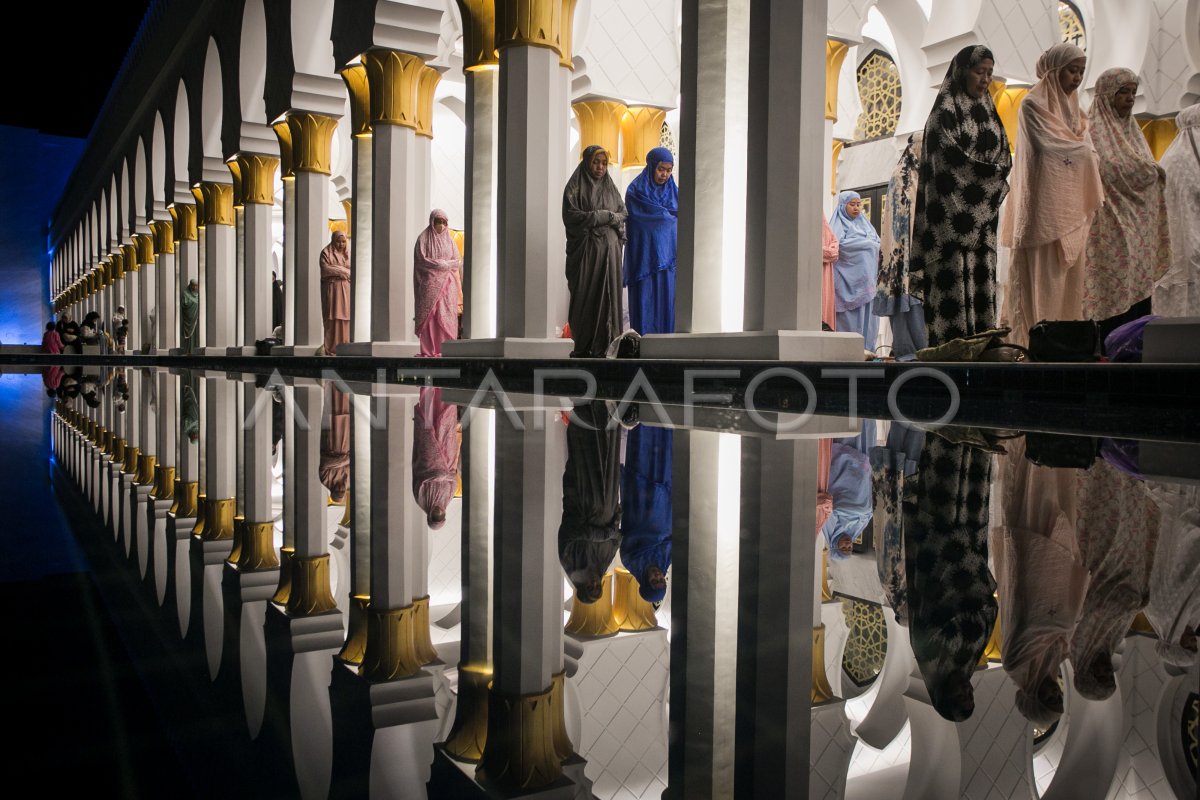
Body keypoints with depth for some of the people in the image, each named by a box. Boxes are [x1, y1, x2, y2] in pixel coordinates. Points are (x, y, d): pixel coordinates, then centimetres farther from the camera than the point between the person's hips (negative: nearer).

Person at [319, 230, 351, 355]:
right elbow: (325, 269, -8)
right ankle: (331, 348, -10)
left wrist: (337, 270, 0)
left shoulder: (348, 253, 18)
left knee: (345, 318, -4)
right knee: (333, 318, -9)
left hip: (346, 289, 4)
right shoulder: (326, 253, 5)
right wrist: (344, 271, -3)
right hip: (331, 288, -4)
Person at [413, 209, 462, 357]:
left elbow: (457, 261, 12)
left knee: (446, 316, -5)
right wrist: (444, 264, -10)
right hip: (429, 283, -3)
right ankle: (428, 351, -7)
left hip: (447, 283, 3)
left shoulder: (449, 240, 14)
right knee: (428, 316, -7)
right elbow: (422, 260, -7)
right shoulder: (423, 239, 3)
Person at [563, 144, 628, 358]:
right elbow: (571, 215, -10)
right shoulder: (575, 187, 1)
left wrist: (613, 219, -8)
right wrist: (603, 216, -11)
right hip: (585, 249, -4)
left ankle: (604, 346, -1)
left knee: (607, 296, -2)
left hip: (609, 250, 4)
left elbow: (624, 214, 14)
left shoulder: (610, 187, 16)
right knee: (584, 297, -4)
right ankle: (582, 347, 0)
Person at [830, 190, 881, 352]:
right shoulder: (839, 224, 4)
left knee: (867, 314, 1)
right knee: (850, 317, -10)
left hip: (867, 278, 6)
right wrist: (868, 244, -4)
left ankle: (866, 348, 2)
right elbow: (841, 244, -14)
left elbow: (878, 244, 17)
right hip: (849, 279, -6)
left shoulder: (864, 223, 22)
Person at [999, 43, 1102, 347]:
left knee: (1070, 273, 4)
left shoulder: (1071, 107, 20)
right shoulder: (1033, 105, -3)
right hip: (1046, 205, -8)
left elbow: (1085, 153, 15)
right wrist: (1083, 146, 4)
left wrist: (1090, 205, 2)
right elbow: (1054, 147, -13)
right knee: (1044, 274, -10)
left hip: (1072, 206, 8)